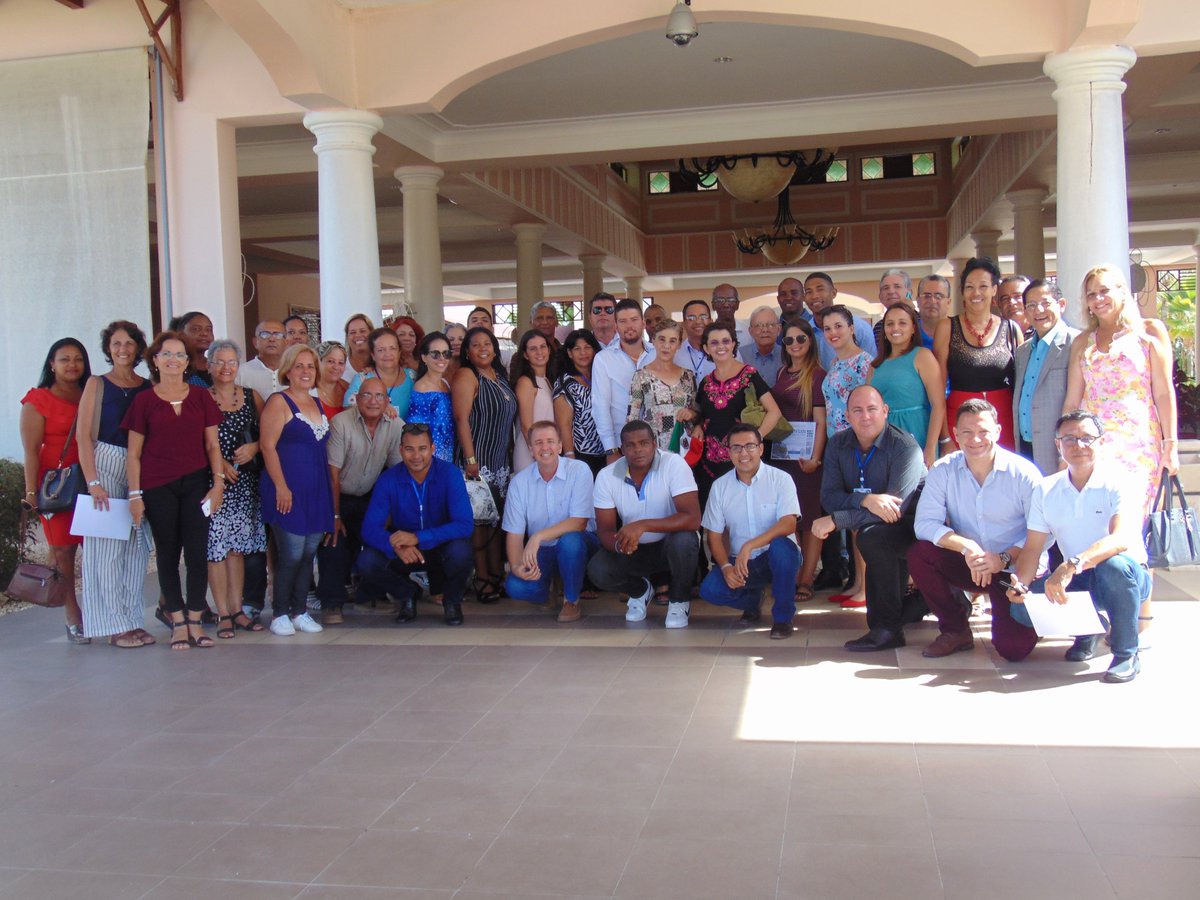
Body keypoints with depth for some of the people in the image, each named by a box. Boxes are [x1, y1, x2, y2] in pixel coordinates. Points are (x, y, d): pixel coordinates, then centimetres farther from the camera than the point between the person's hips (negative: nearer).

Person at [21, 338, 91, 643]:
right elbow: (31, 450, -2)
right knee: (63, 551, -2)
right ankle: (74, 621, 5)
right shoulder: (38, 400, 3)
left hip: (92, 483, 3)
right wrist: (31, 491, -8)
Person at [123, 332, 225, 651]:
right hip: (158, 488, -1)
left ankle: (195, 620, 10)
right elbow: (133, 453, 4)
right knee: (168, 553, 5)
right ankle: (177, 621, 14)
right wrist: (135, 495, -2)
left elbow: (212, 445, 9)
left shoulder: (201, 397, 7)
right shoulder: (144, 401, 3)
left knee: (197, 551, -2)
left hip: (196, 484, 1)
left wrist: (218, 482, -1)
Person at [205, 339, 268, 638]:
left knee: (238, 545, 8)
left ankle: (237, 609, 15)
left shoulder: (251, 397, 11)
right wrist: (218, 461, -16)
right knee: (216, 546, -4)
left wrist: (254, 447, -9)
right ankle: (223, 613, 4)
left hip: (245, 479, 3)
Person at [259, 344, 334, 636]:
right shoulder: (279, 402, -5)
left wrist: (329, 489, 15)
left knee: (309, 553, 9)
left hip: (317, 489, 7)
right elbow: (268, 446, -11)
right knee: (291, 554, -7)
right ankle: (279, 614, 7)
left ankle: (300, 611, 19)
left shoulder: (317, 403, 17)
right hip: (289, 490, -7)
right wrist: (281, 487, -17)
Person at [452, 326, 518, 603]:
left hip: (502, 460, 7)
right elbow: (462, 419, -14)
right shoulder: (466, 376, -7)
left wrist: (510, 453, 14)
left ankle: (497, 574, 16)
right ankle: (482, 579, 2)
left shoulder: (500, 376, 15)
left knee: (498, 518, 8)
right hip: (477, 460, -7)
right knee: (479, 519, -4)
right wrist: (470, 459, -20)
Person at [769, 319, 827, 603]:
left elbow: (820, 421, -10)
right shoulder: (781, 373, 13)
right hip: (780, 453, 6)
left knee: (810, 518, -1)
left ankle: (805, 581, 2)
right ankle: (791, 575, 15)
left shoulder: (817, 375, -6)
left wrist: (815, 457, -19)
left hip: (806, 455, -6)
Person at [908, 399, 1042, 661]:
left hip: (1016, 569, -3)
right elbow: (924, 523, -15)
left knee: (1013, 648, -17)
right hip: (966, 563, 3)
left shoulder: (1023, 473, -12)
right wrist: (967, 547, -29)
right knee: (918, 555, -24)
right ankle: (955, 628, -1)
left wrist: (1004, 559, -29)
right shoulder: (943, 470, -6)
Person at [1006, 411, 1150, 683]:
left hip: (1128, 578, -4)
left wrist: (1072, 565, -47)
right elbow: (1032, 548, -2)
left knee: (1115, 564, -38)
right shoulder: (1046, 490, 0)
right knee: (1022, 607, -21)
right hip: (1077, 582, 4)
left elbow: (1122, 539, -32)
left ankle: (1127, 653, -14)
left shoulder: (1118, 484, -15)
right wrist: (1020, 584, -22)